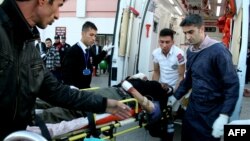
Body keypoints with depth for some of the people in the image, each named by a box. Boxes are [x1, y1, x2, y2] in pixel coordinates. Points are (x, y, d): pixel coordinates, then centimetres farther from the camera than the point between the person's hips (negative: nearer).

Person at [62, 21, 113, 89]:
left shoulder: (89, 51, 4)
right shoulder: (73, 51, -19)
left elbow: (94, 62, 24)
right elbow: (66, 74, -22)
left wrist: (104, 51, 12)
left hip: (86, 88, 8)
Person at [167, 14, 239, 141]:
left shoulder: (218, 50, -19)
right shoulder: (190, 51, 5)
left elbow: (232, 85, -20)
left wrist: (224, 116, -25)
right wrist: (175, 96, 15)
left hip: (212, 111, -6)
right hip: (193, 106, 7)